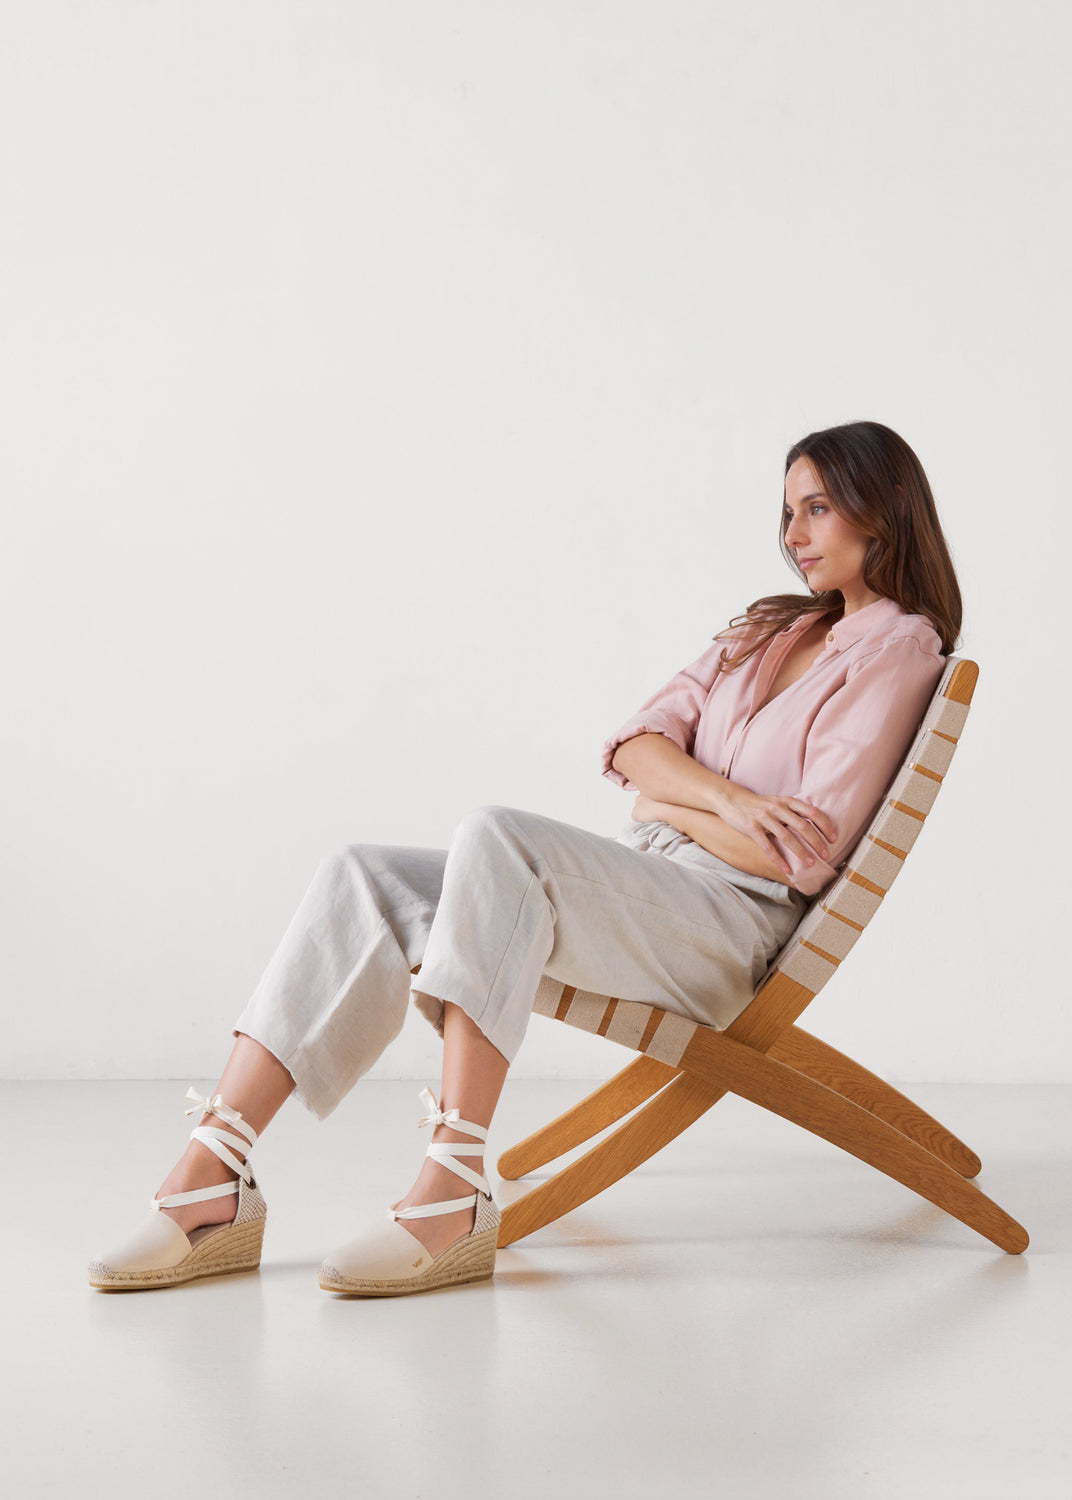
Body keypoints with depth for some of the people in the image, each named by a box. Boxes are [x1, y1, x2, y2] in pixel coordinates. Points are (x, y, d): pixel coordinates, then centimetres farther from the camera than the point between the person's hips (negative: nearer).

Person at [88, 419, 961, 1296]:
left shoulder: (900, 652, 0)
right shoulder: (771, 630, 24)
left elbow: (802, 858, -10)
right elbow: (637, 744, 10)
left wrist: (667, 805, 2)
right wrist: (729, 800, -9)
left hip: (730, 924, -8)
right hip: (643, 883, 8)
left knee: (495, 838, -34)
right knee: (366, 877, -14)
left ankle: (453, 1205, -37)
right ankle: (210, 1186, -23)